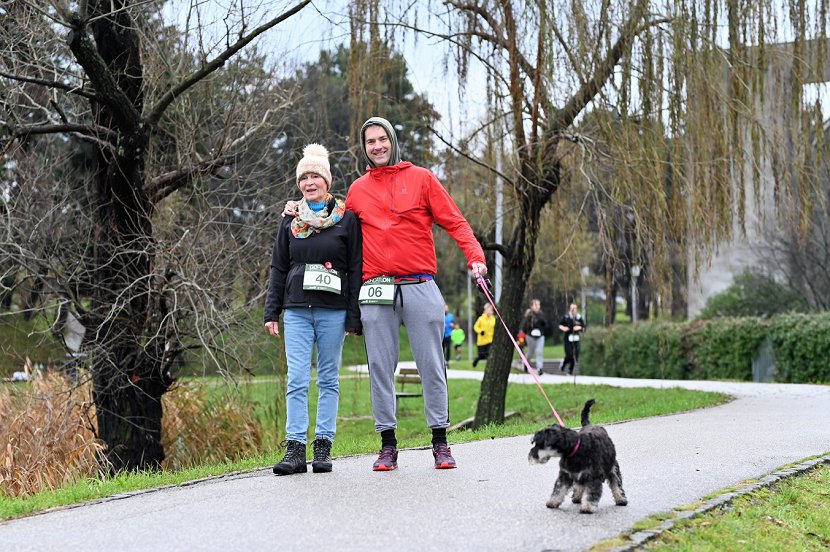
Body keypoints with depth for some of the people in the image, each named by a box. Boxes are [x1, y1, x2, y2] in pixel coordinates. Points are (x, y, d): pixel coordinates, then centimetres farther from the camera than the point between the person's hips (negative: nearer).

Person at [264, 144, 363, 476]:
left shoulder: (346, 219, 4)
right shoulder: (291, 221, 13)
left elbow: (355, 269, 2)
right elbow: (278, 269, 16)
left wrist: (354, 317, -4)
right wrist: (271, 312, 8)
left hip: (333, 311, -2)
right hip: (296, 310, 2)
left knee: (328, 379, 3)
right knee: (297, 380, -5)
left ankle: (324, 446, 7)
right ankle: (295, 449, -7)